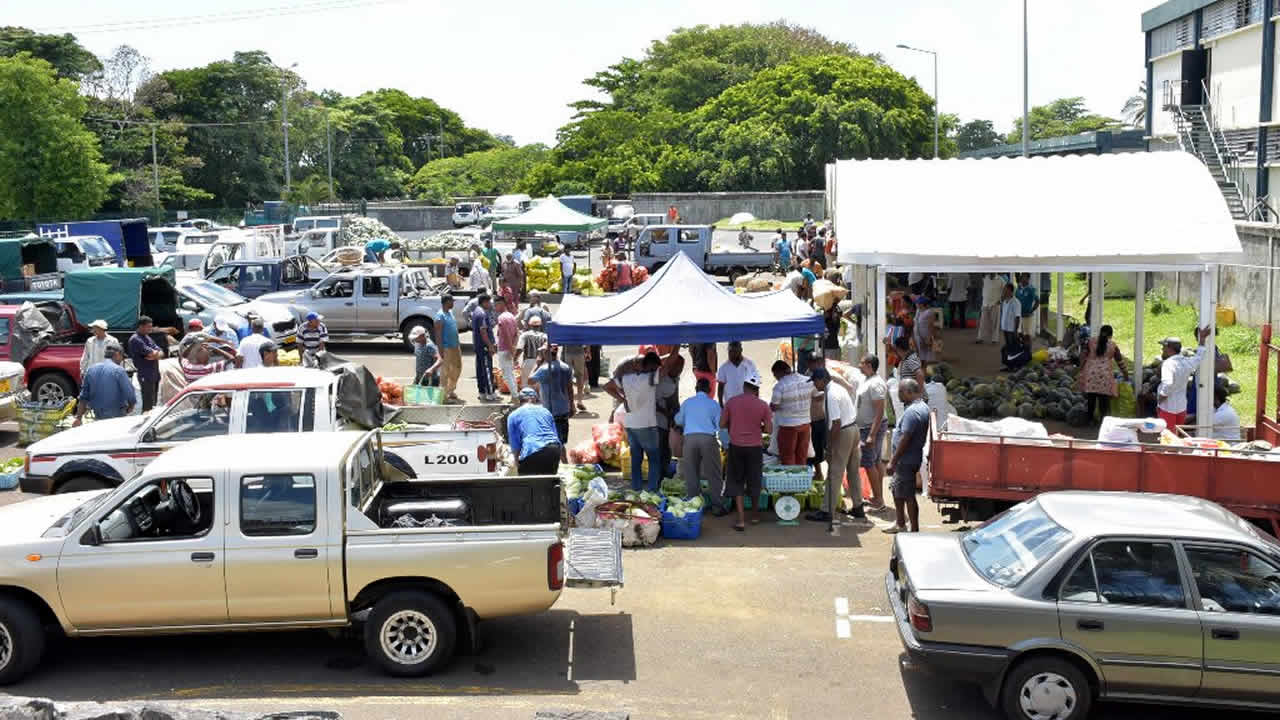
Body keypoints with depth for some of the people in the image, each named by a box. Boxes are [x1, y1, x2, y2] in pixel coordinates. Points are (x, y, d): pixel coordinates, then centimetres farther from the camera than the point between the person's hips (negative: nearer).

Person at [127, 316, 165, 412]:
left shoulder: (148, 338, 18)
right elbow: (152, 353, -18)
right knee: (148, 405, -11)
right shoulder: (135, 339, -10)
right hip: (146, 376, -9)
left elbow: (161, 353, 11)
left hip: (155, 374, 9)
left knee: (153, 403, 13)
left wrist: (154, 355, -11)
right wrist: (157, 353, 4)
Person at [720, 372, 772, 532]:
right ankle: (756, 514, 33)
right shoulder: (763, 405, -6)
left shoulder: (731, 402, -4)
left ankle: (741, 519, 0)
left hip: (736, 446, 0)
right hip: (754, 447, 0)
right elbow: (769, 429, -5)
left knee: (736, 482, 8)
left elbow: (722, 424, 0)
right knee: (754, 481, 16)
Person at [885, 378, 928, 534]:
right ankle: (901, 524, 32)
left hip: (906, 460, -11)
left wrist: (893, 462, -19)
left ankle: (914, 531, 5)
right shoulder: (923, 407, 10)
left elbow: (905, 439, -25)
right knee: (895, 489, 22)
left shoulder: (912, 412, -23)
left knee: (908, 496, -2)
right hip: (910, 458, 11)